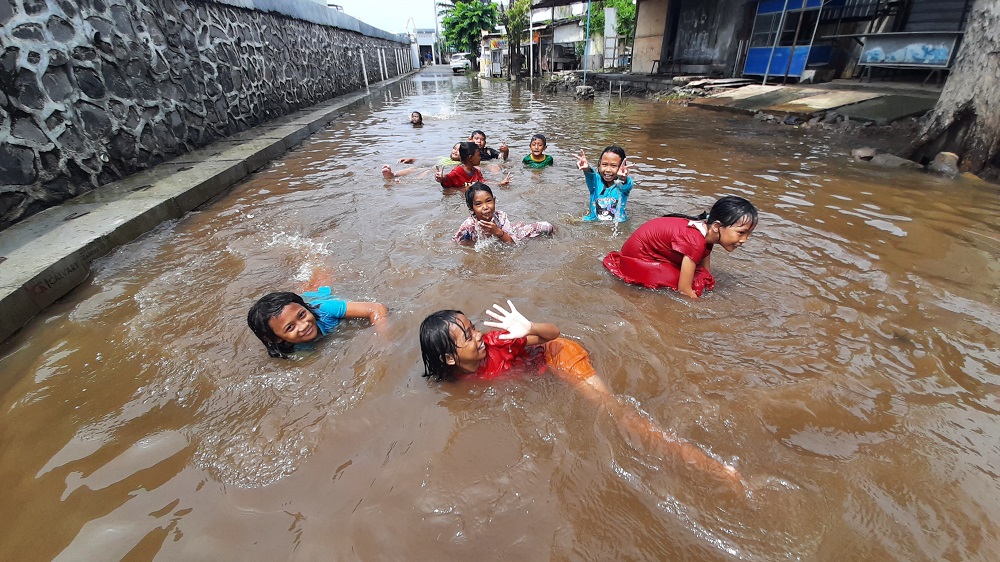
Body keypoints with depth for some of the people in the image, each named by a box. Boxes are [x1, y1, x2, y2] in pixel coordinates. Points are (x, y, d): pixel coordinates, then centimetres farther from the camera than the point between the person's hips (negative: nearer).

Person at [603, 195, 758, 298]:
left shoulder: (707, 233, -6)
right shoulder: (694, 241, -34)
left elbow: (705, 274, 2)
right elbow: (684, 289, -27)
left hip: (655, 252, 9)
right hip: (639, 257, -9)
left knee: (704, 280, -1)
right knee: (696, 285, -13)